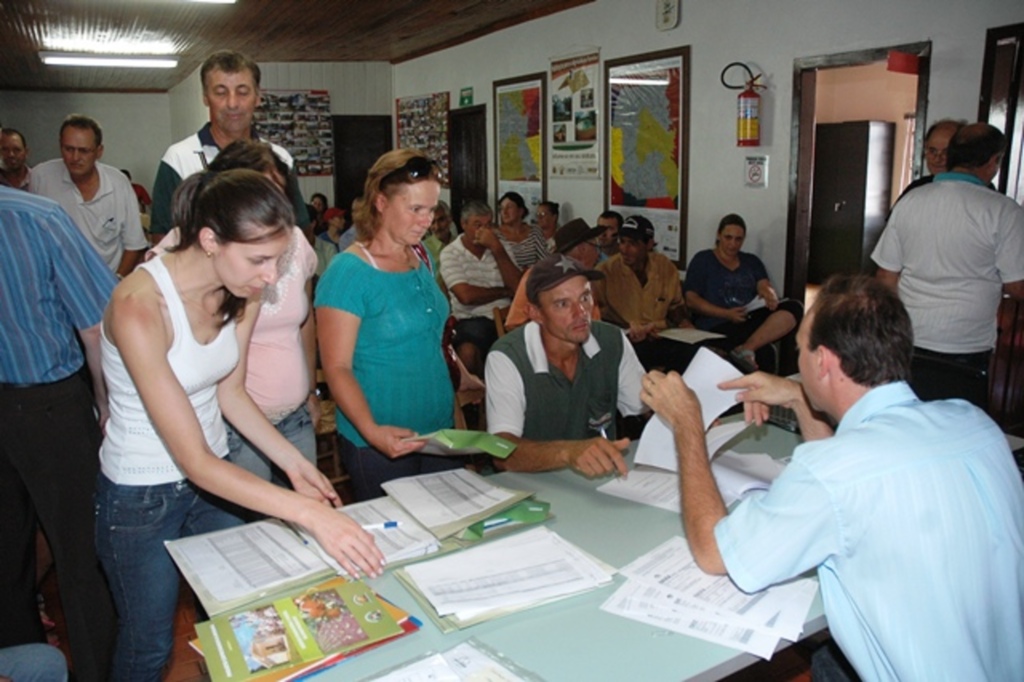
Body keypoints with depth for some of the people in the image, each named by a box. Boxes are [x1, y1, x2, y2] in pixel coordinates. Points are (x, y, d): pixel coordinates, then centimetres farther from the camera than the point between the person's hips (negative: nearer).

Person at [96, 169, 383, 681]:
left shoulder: (241, 293, -10)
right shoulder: (139, 307, -32)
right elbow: (194, 459, -32)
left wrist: (294, 463, -7)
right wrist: (311, 514, -39)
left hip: (213, 478, 6)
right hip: (140, 500, -5)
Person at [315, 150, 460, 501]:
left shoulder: (422, 257, 8)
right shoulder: (348, 272, -15)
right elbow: (337, 368, -17)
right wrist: (371, 430, -30)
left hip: (441, 431, 7)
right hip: (381, 445, -7)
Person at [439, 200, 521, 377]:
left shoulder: (499, 248, 12)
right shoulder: (450, 254, -1)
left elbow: (518, 286, -2)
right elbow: (466, 295, -15)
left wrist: (497, 248, -9)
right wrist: (504, 292, -1)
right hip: (472, 320, -4)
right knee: (468, 351, -34)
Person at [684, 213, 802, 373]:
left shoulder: (752, 261, 22)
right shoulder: (703, 260, 9)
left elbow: (765, 287, 6)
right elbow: (691, 300, -1)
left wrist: (771, 297, -21)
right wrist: (726, 314, -15)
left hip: (752, 322, 6)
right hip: (717, 327, -6)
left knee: (794, 308, -26)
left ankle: (746, 348, -36)